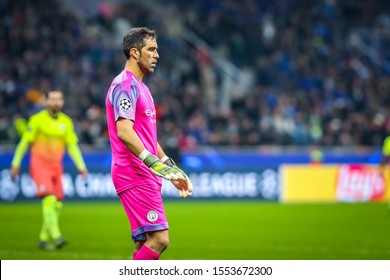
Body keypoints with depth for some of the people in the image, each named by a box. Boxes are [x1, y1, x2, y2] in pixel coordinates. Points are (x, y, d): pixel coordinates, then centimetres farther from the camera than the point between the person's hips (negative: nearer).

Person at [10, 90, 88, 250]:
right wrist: (15, 165, -2)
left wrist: (81, 166, -1)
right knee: (49, 199, -22)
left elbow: (72, 146, 9)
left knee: (57, 205, 3)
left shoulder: (66, 122, 8)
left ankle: (44, 239, 16)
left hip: (56, 167, 5)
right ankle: (56, 236, -29)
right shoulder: (37, 120, -6)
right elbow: (24, 142, -2)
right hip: (40, 165, -5)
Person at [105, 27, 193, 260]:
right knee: (159, 239, -16)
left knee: (145, 244, 7)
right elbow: (124, 132, -22)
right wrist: (153, 161, -32)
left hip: (147, 176, 10)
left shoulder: (141, 88, 22)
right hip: (134, 174, -10)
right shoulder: (125, 85, -10)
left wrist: (173, 170, 26)